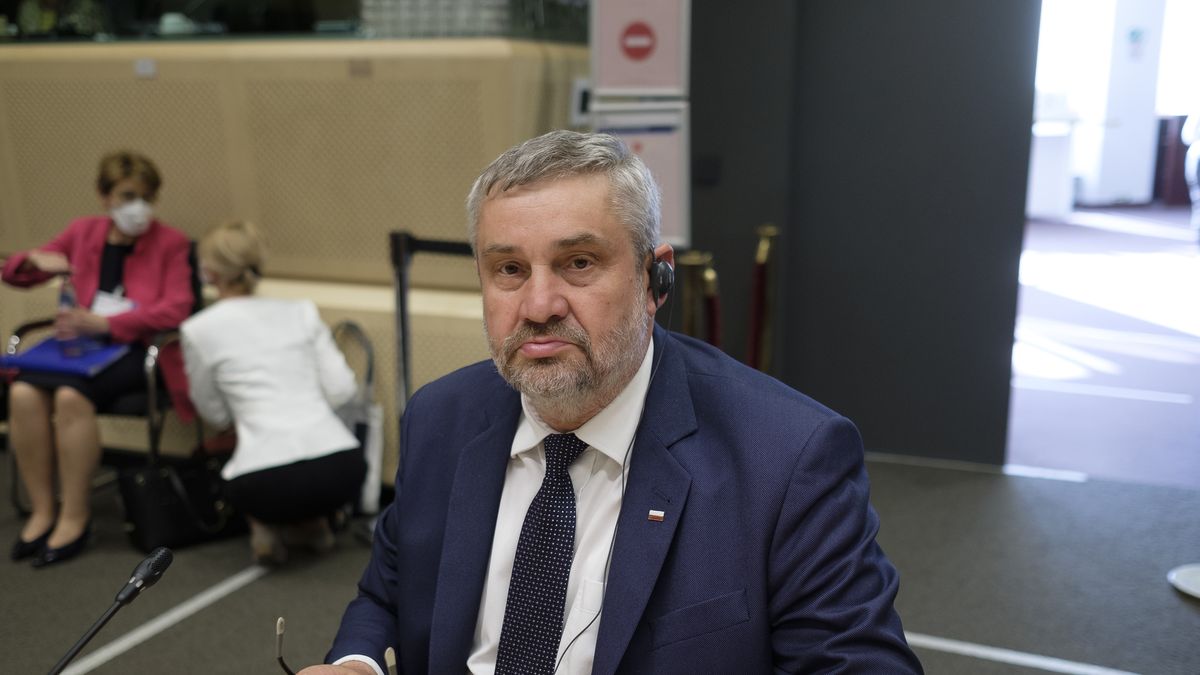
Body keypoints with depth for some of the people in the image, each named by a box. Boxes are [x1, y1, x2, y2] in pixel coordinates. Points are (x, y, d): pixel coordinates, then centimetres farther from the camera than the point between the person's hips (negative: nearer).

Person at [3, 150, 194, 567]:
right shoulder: (83, 232, 14)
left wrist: (104, 322, -19)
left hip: (138, 349, -4)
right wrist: (35, 259, -3)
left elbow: (176, 309, -12)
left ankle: (75, 517, -18)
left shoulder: (170, 243, 1)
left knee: (71, 395, -32)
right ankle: (41, 511, -11)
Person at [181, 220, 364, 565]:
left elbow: (216, 415, 16)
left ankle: (264, 526, 11)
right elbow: (341, 389, 8)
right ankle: (311, 521, 23)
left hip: (269, 481, -2)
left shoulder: (199, 329, 6)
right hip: (344, 470, 3)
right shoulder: (301, 310, 12)